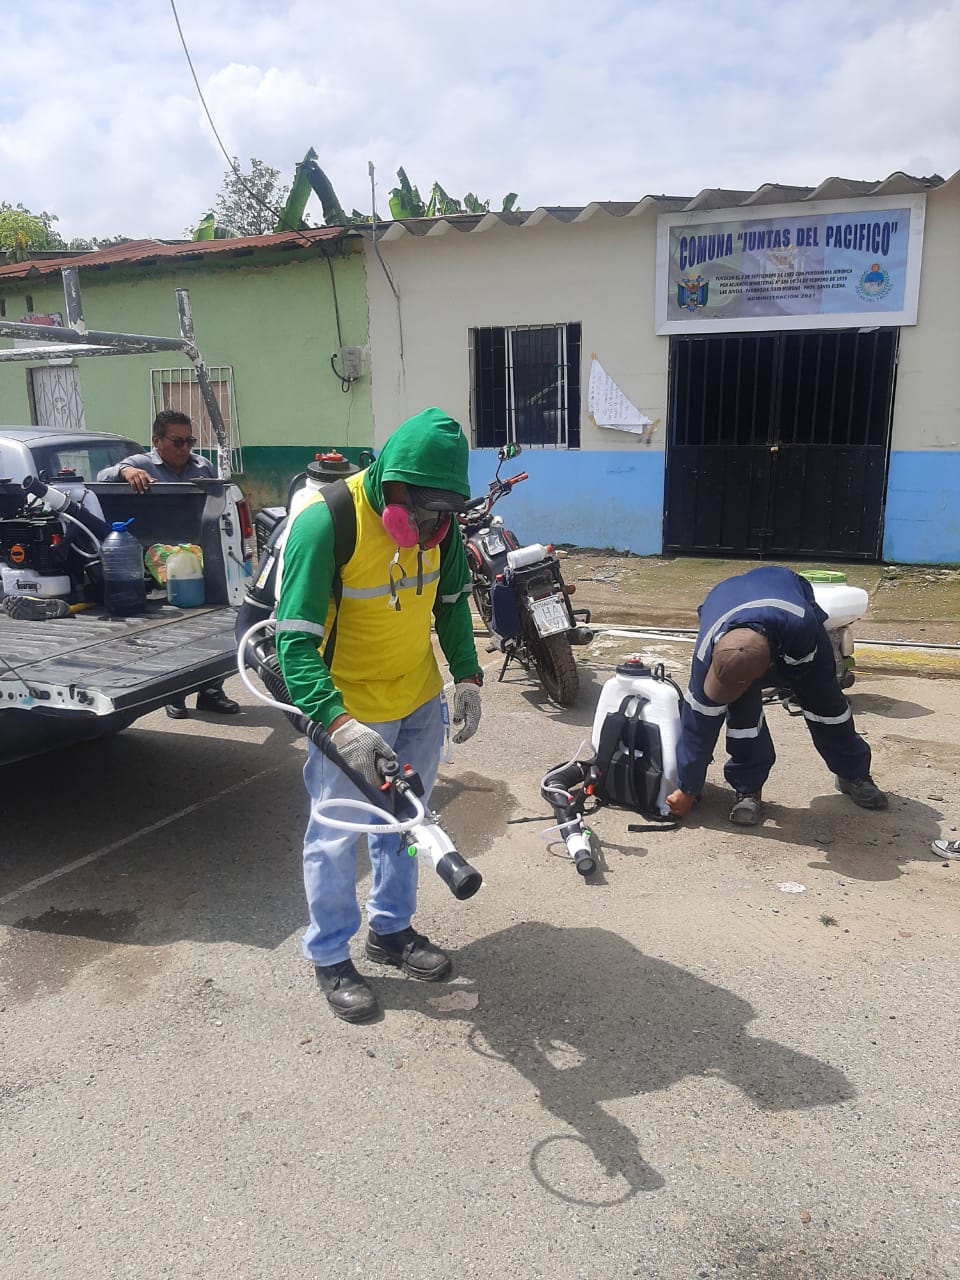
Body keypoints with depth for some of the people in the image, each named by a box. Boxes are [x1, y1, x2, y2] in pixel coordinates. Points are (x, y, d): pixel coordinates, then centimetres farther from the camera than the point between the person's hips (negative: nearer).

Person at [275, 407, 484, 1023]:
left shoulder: (441, 518, -9)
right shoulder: (326, 521, -27)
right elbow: (296, 638, -28)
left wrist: (467, 674, -3)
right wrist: (337, 723, -39)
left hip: (420, 699, 6)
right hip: (349, 710, -6)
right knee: (337, 835, 7)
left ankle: (391, 928, 42)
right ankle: (331, 955, 30)